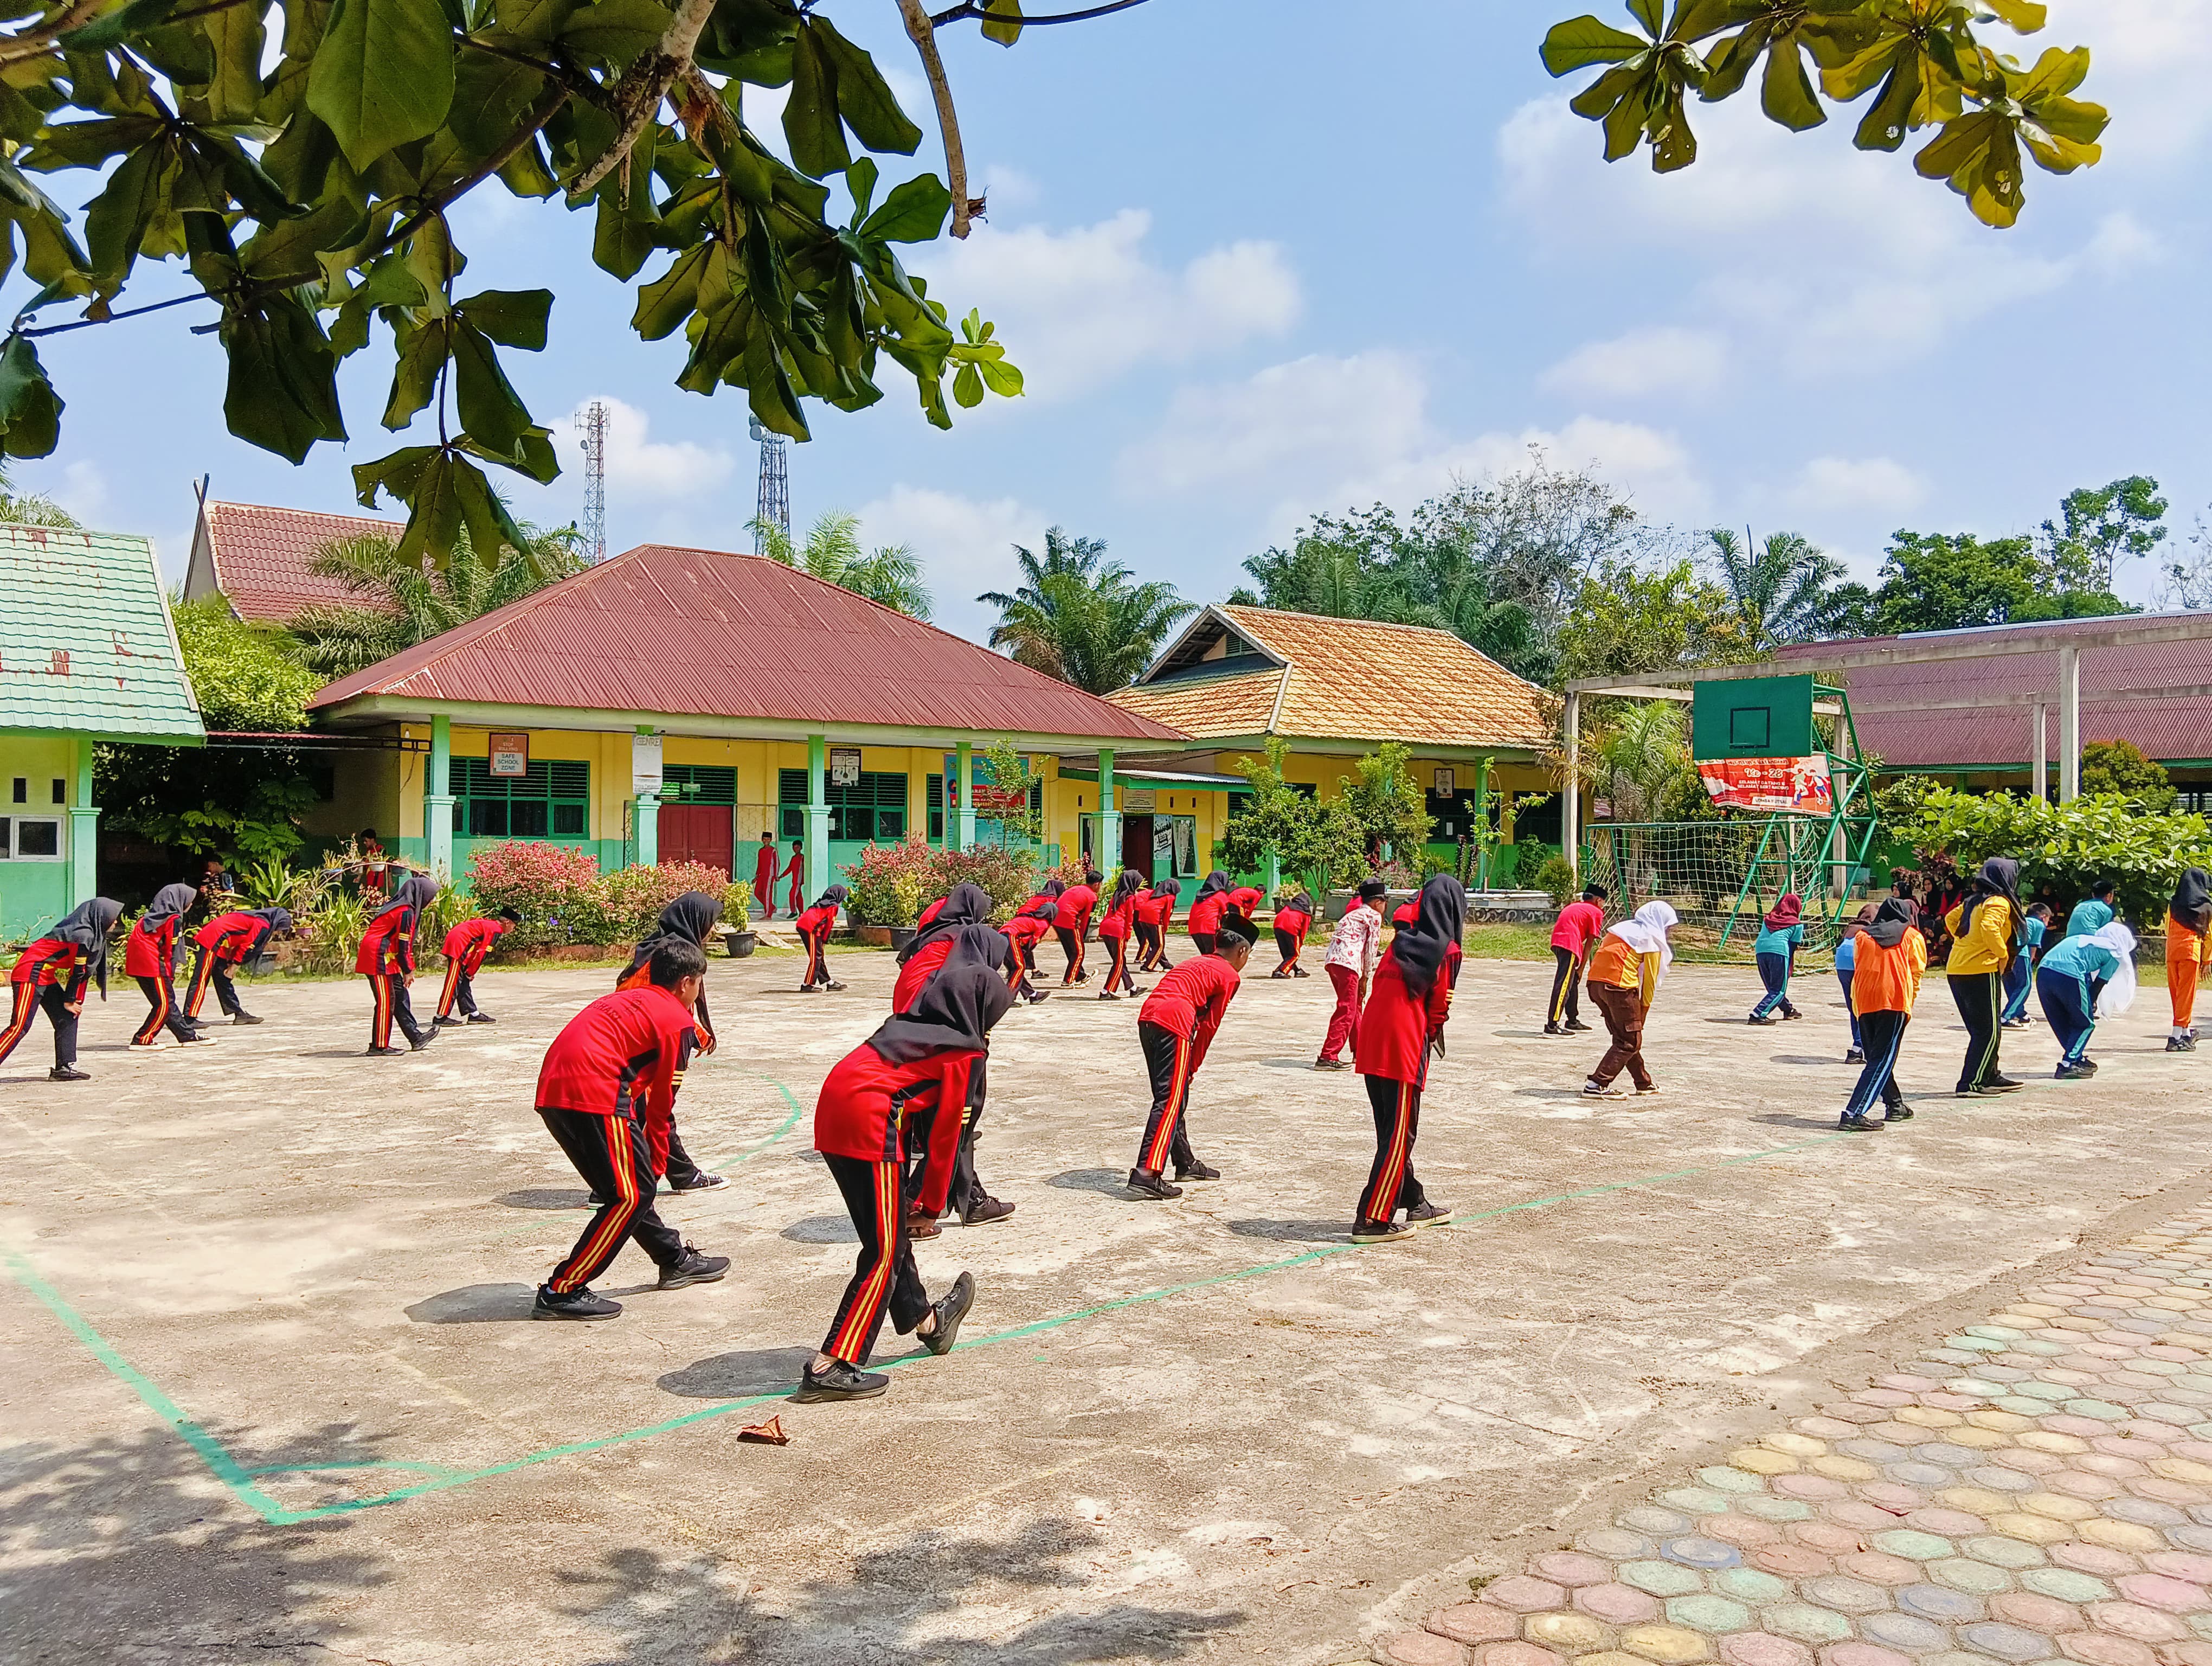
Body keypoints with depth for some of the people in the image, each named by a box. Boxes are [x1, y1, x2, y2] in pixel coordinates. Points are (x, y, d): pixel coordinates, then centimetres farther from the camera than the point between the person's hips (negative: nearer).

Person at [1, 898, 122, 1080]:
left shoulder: (92, 934, 10)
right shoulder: (83, 935, -20)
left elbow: (86, 971, 12)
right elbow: (77, 971, -13)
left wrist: (76, 1002, 11)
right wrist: (70, 1001, -4)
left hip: (47, 978, 10)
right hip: (31, 975, -10)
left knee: (67, 1019, 7)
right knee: (20, 1026, -13)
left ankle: (64, 1068, 8)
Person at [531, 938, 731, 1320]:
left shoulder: (629, 998, 28)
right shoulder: (678, 1021, 4)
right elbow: (661, 1107, 4)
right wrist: (656, 1166, 15)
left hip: (552, 1091, 9)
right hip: (593, 1095, -9)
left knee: (629, 1185, 19)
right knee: (630, 1196, -1)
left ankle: (676, 1261, 32)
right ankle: (562, 1292, 0)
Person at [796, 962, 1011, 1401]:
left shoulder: (909, 1024, 25)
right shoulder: (963, 1049, 4)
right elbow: (944, 1134, 4)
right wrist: (932, 1205, 12)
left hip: (831, 1113, 8)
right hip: (868, 1122, -8)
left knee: (890, 1234, 22)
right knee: (884, 1253, -1)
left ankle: (927, 1320, 39)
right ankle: (830, 1368, -5)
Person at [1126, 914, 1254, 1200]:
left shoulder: (1197, 962, 30)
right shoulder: (1229, 976, 8)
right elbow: (1209, 1026, 5)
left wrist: (1189, 1066, 22)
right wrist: (1193, 1066, 12)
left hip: (1147, 1018, 8)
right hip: (1174, 1024, -8)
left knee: (1175, 1096, 19)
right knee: (1170, 1101, -10)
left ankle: (1186, 1164, 30)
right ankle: (1147, 1174, -21)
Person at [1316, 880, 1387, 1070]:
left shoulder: (1354, 913, 29)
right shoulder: (1374, 916, 4)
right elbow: (1371, 948, 0)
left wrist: (1363, 976, 20)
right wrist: (1366, 977, 6)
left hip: (1332, 959, 9)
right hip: (1347, 962, -9)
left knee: (1355, 1006, 22)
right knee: (1347, 1011, -9)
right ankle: (1327, 1057, -16)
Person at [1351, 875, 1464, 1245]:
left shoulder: (1402, 942, 15)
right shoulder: (1446, 950, -3)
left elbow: (1379, 983, 14)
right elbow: (1438, 1009, -3)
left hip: (1370, 1047, 7)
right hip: (1404, 1051, -7)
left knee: (1393, 1132, 17)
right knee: (1399, 1137, -1)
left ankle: (1414, 1204, 32)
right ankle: (1373, 1221, -2)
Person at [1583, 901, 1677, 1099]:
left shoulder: (1625, 928, 25)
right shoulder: (1653, 938, 4)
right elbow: (1650, 979, 2)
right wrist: (1643, 1009, 12)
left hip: (1595, 982, 8)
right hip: (1619, 985, -8)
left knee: (1623, 1036, 20)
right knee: (1630, 1042, 0)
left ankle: (1644, 1083, 31)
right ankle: (1597, 1085, -9)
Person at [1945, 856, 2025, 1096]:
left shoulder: (1975, 900, 16)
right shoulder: (1999, 902, -9)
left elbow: (1951, 919, 26)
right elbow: (1989, 927, -26)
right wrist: (2003, 954, -15)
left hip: (1956, 970, 9)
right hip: (1981, 971, -9)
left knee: (1981, 1029, 18)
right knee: (1989, 1032, -4)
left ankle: (1990, 1076, 27)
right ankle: (1971, 1083, -7)